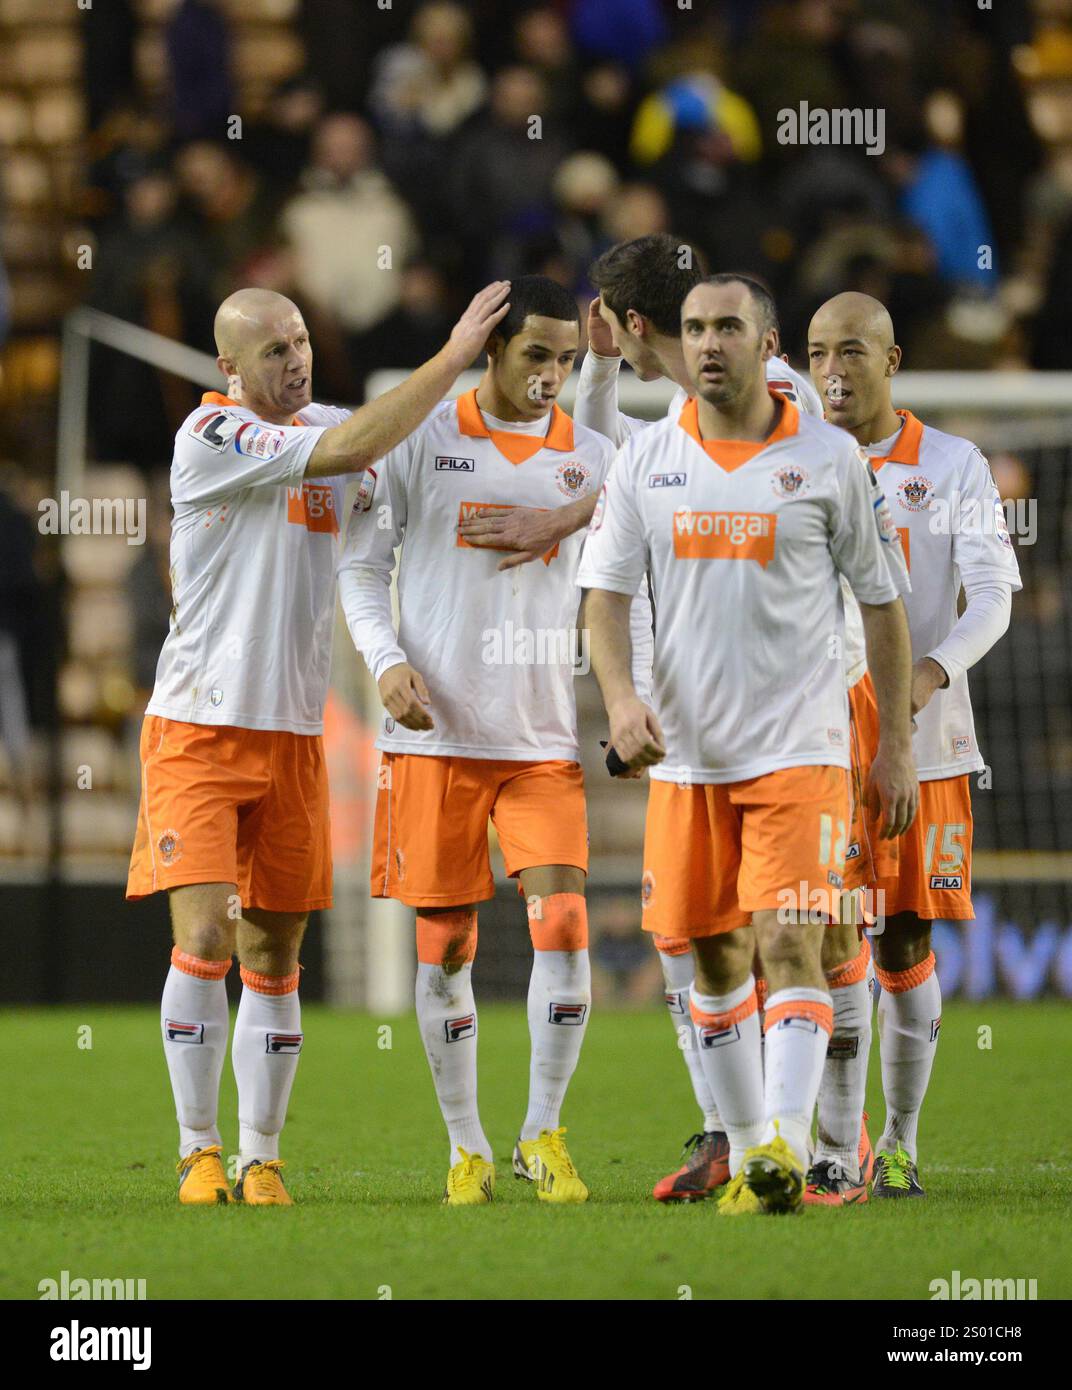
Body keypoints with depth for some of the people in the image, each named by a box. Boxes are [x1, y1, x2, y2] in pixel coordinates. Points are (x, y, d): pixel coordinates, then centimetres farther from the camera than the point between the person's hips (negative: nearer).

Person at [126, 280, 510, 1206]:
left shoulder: (325, 428, 10)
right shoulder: (209, 437, -11)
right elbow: (350, 451, -20)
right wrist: (454, 356, -18)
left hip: (292, 734, 5)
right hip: (198, 728, -5)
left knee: (274, 955, 6)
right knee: (203, 937, -13)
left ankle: (262, 1158, 12)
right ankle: (199, 1153, -2)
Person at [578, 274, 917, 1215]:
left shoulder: (829, 460, 0)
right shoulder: (647, 462, 5)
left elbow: (880, 601, 5)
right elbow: (606, 590, 3)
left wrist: (896, 746, 3)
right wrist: (620, 696, -16)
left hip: (800, 748, -3)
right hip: (687, 750, 3)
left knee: (790, 946, -16)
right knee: (715, 957, 8)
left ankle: (786, 1148, -24)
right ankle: (744, 1154, 19)